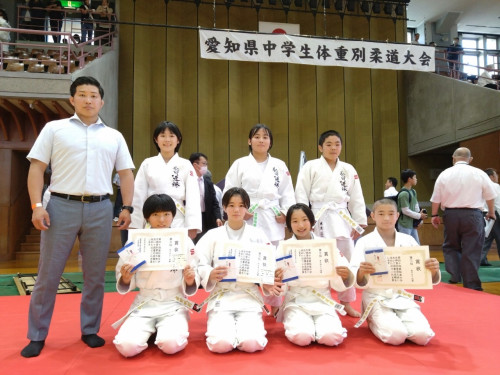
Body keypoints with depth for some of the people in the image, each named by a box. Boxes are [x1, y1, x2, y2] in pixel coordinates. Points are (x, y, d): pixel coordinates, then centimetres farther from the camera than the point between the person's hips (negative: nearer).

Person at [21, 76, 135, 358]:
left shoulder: (114, 136, 13)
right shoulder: (54, 129, 8)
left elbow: (126, 174, 12)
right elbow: (37, 168, 3)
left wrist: (127, 207, 1)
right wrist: (37, 205, -8)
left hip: (100, 210, 2)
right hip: (61, 207, -1)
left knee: (95, 276, 8)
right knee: (48, 275, 4)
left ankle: (90, 330, 22)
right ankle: (37, 335, 18)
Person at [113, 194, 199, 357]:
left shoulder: (185, 242, -3)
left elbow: (190, 289, 2)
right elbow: (124, 287, 4)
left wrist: (190, 281, -21)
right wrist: (125, 279, -18)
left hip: (173, 304, -1)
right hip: (144, 304, 1)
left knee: (171, 344, -27)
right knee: (127, 346, -22)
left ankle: (167, 331, 8)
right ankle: (151, 331, 10)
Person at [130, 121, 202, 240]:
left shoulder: (186, 165, 4)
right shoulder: (147, 164, 7)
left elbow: (192, 198, 0)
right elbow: (138, 196, 7)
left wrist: (192, 227, -7)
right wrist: (136, 225, 4)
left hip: (178, 222, -1)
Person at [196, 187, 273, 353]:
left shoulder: (258, 235, 6)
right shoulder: (213, 235, 4)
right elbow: (200, 266, -2)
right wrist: (211, 276, -23)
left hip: (249, 297, 1)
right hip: (221, 297, 0)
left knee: (251, 343, -21)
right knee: (221, 344, -22)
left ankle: (243, 326, 13)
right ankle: (220, 326, 12)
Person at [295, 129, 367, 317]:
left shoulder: (348, 169, 10)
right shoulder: (310, 167, 0)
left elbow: (357, 198, 11)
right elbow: (301, 195, -3)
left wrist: (359, 223, 8)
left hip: (341, 218, 4)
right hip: (318, 218, -3)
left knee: (346, 260, 9)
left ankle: (346, 302, 26)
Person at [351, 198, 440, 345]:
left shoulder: (408, 240, 4)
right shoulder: (365, 242, -5)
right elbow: (358, 281, -15)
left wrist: (433, 270, -23)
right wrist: (361, 273, -39)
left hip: (402, 297, 3)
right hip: (376, 298, -3)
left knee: (422, 335, -19)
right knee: (396, 335, -25)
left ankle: (396, 322, 13)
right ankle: (376, 323, 9)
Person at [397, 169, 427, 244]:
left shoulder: (413, 192, 10)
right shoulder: (403, 194, -18)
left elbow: (416, 206, 15)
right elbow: (405, 211, -20)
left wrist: (420, 220, 4)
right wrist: (419, 216, -10)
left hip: (412, 224, 9)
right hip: (404, 225, -9)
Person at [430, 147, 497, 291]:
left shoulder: (444, 174, 1)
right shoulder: (479, 174, -1)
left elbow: (436, 198, 3)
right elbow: (490, 196, 8)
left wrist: (434, 215, 16)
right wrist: (491, 213, 24)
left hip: (450, 214, 1)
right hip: (472, 215, -1)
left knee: (450, 247, 18)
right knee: (471, 251, 5)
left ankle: (454, 277, 3)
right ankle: (472, 287, 10)